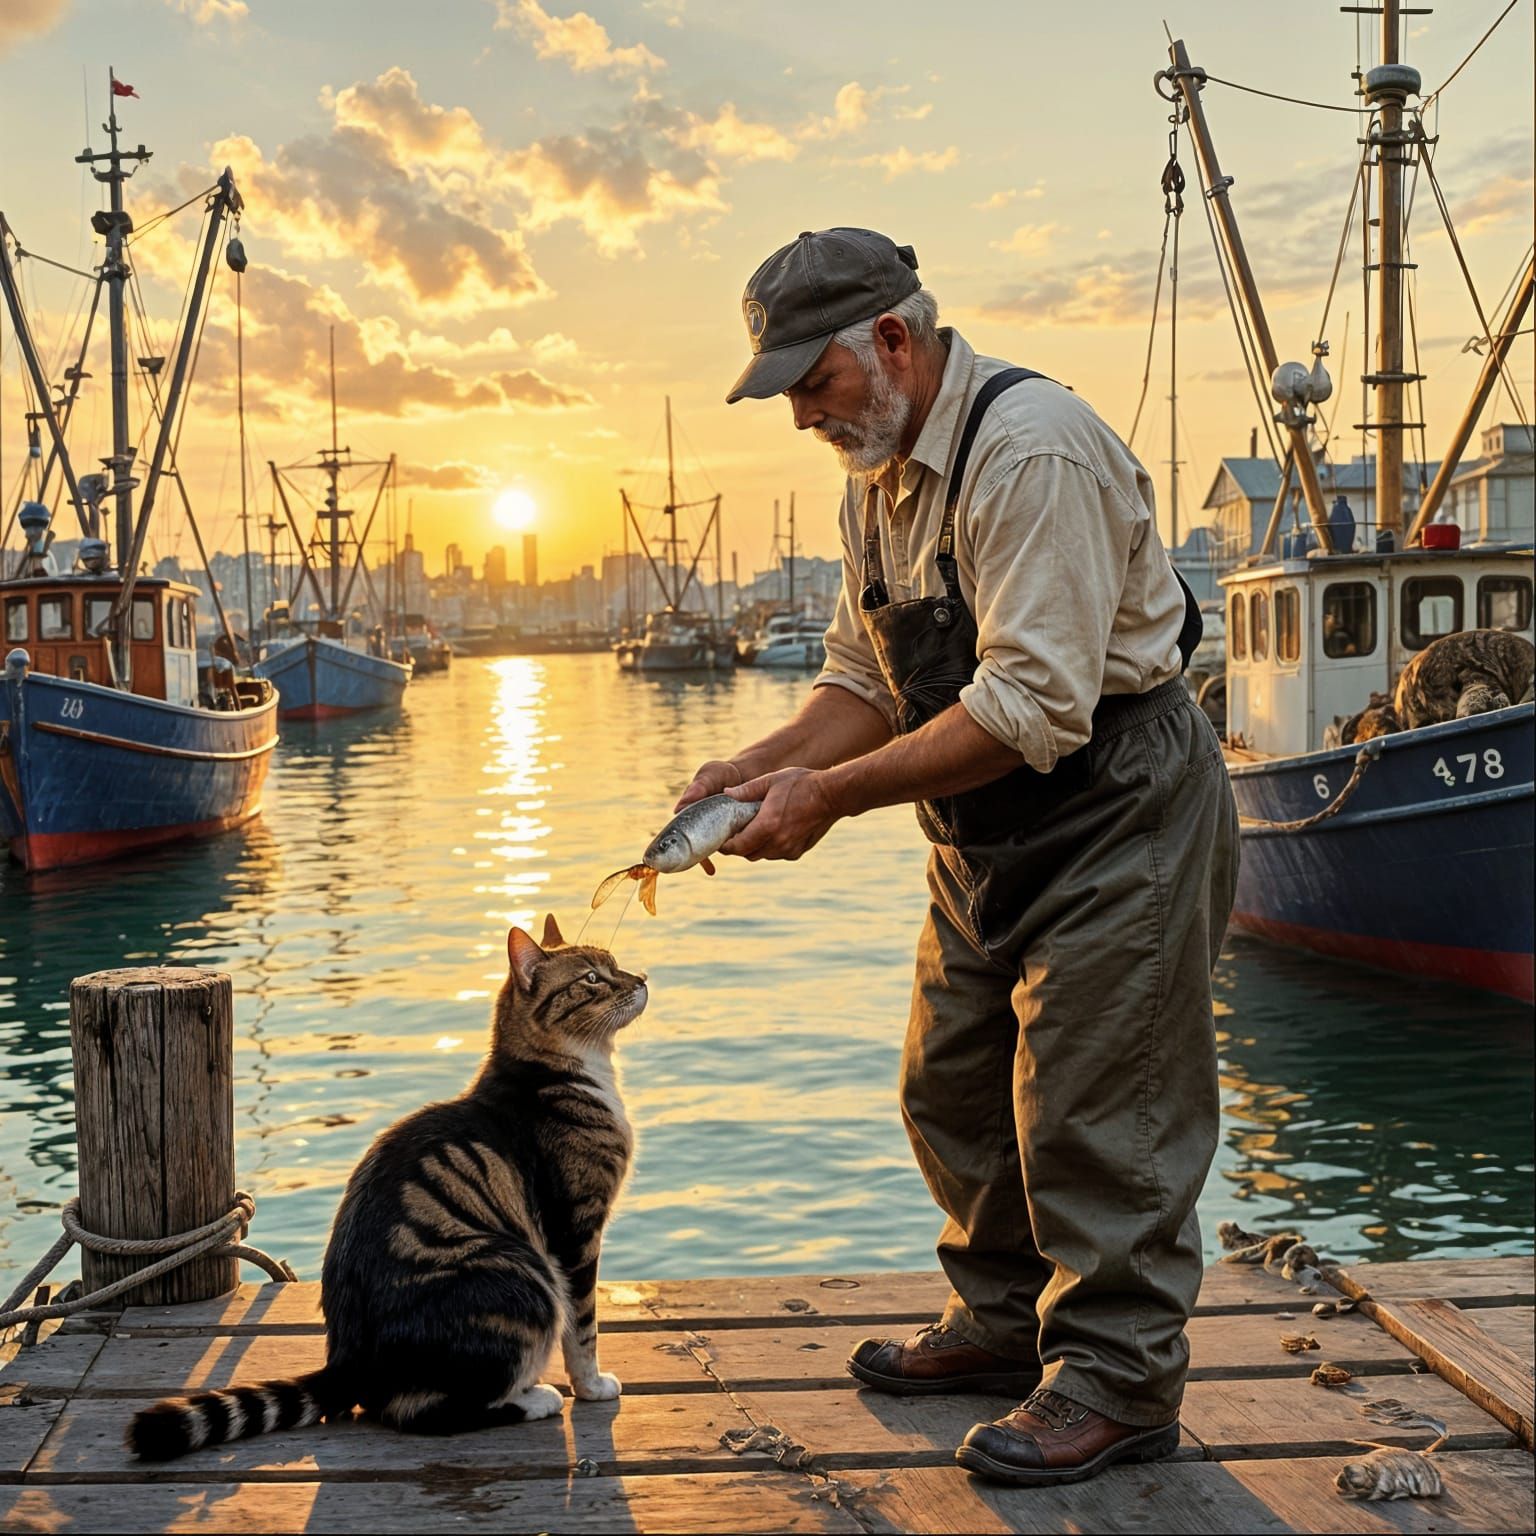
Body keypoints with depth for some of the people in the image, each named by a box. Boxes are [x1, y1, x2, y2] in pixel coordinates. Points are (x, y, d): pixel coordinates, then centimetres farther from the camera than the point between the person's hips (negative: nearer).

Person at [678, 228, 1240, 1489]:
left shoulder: (1032, 448, -24)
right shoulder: (880, 472, 6)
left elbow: (1034, 706, -30)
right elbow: (865, 675, 11)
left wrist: (833, 793, -27)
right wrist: (762, 766, -6)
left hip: (1120, 816, -9)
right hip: (990, 836, 10)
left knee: (1091, 1109, -4)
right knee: (954, 1089, 15)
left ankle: (1117, 1382, 11)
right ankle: (1003, 1322, 32)